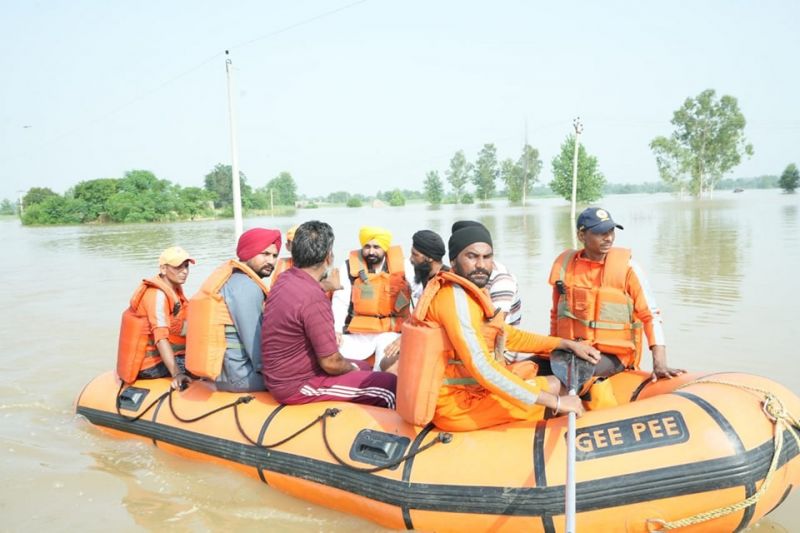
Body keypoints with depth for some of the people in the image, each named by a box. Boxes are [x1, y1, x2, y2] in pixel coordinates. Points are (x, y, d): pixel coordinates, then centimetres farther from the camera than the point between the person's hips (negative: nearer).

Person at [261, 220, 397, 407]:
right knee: (389, 385, -10)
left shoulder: (286, 279, 1)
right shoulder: (313, 299, -28)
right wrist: (351, 367, -2)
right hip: (297, 385, -10)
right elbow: (331, 363, -21)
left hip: (284, 374, 10)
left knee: (362, 367, 22)